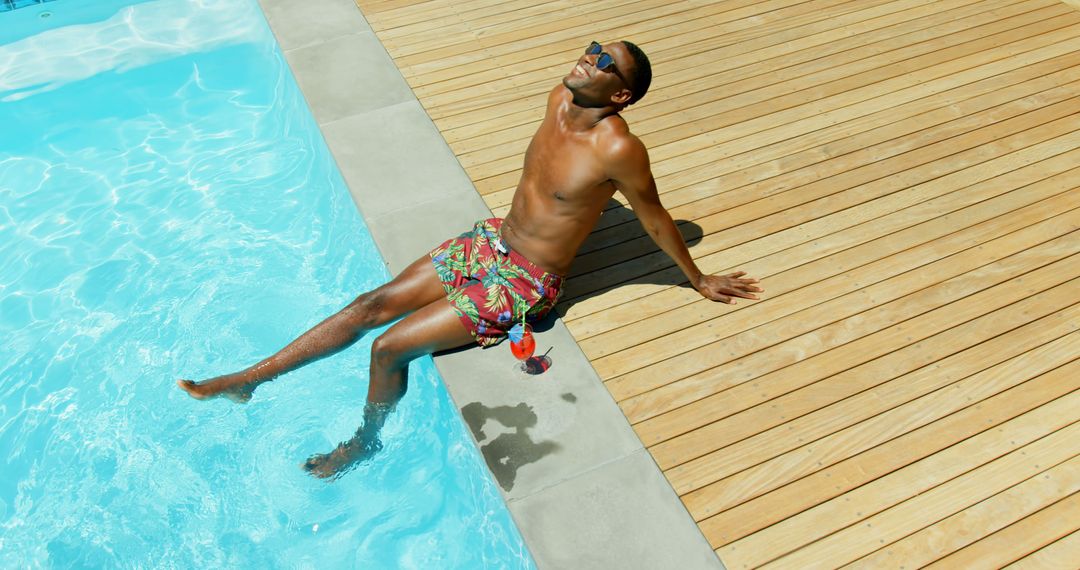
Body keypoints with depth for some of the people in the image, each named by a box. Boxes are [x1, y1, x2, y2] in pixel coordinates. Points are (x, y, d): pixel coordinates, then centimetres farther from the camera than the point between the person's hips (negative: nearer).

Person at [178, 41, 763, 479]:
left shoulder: (618, 149, -25)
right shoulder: (560, 98, -4)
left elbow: (655, 219, -11)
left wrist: (700, 280, 2)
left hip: (525, 284, -7)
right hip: (490, 240, 7)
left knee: (390, 347, -9)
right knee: (372, 304, 1)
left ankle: (364, 442, 21)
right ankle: (249, 379, 12)